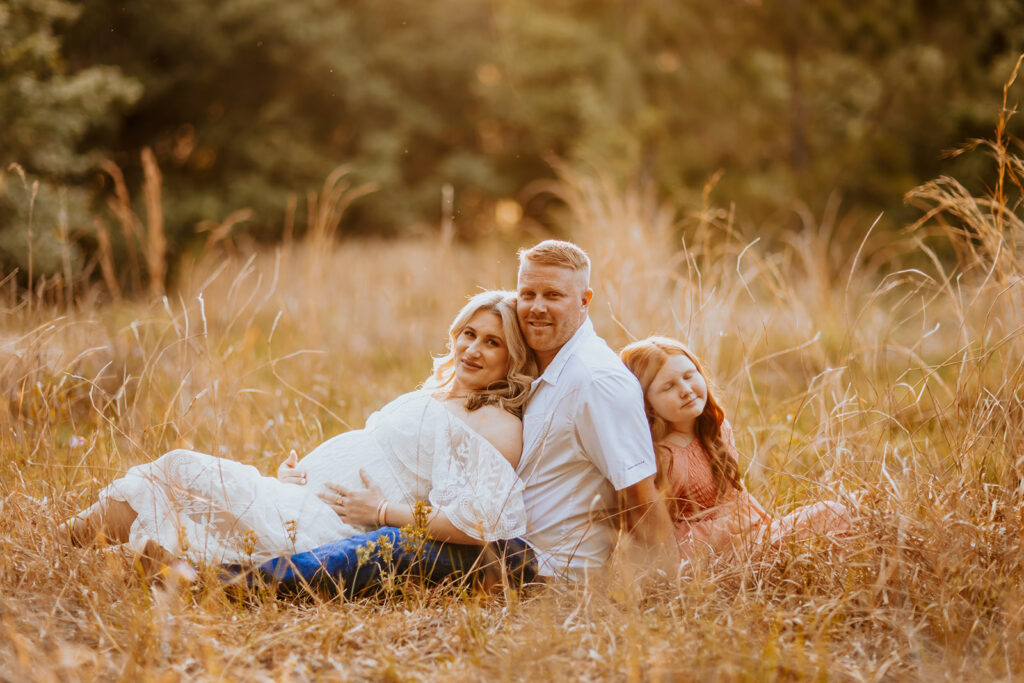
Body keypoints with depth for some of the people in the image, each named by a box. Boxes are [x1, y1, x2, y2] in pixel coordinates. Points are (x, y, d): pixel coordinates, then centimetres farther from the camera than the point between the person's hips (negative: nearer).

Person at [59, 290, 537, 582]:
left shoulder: (499, 426, -10)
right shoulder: (434, 396, 19)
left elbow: (479, 523, -24)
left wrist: (382, 511, -18)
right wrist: (295, 471, 8)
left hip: (322, 527, -9)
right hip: (301, 502, 9)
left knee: (182, 469, -4)